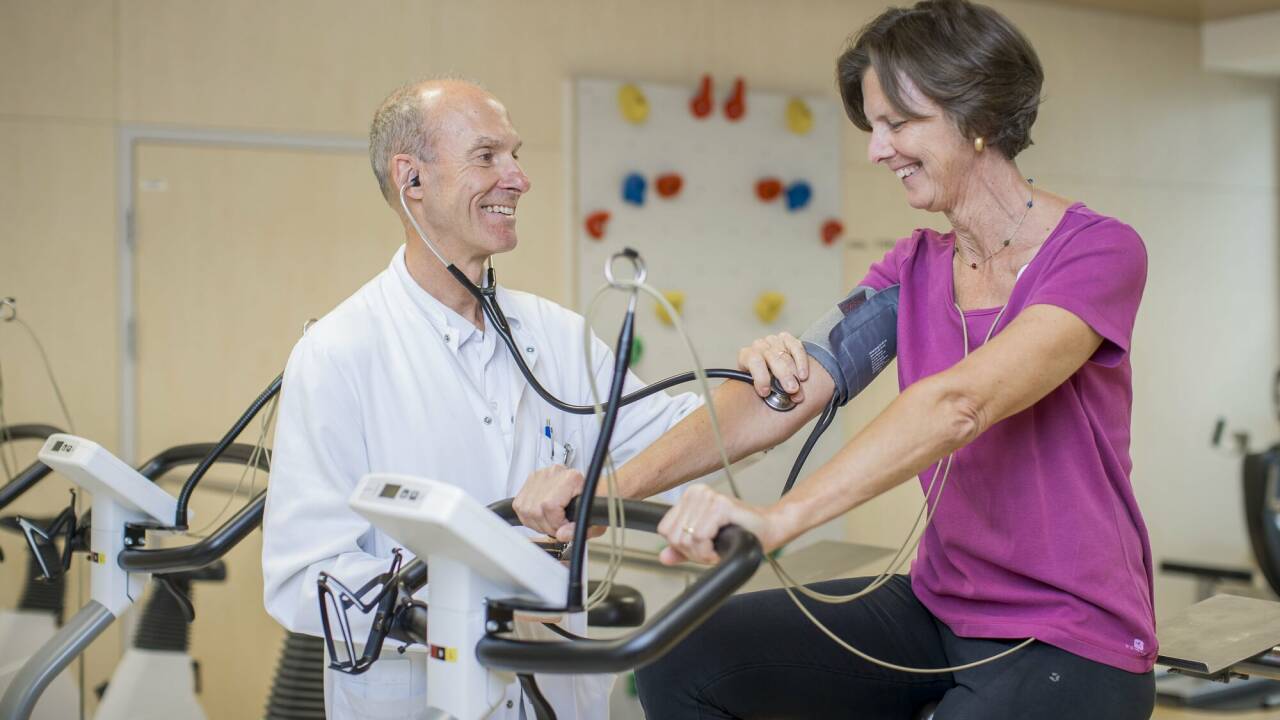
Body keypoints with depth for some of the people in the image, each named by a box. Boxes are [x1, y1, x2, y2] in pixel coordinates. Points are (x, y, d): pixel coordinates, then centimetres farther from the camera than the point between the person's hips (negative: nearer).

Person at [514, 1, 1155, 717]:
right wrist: (614, 485, -23)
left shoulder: (1099, 252, -13)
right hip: (937, 610, 6)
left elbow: (961, 402, -31)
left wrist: (782, 516, -43)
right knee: (685, 660, -12)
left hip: (1072, 643, -6)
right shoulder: (916, 268, 7)